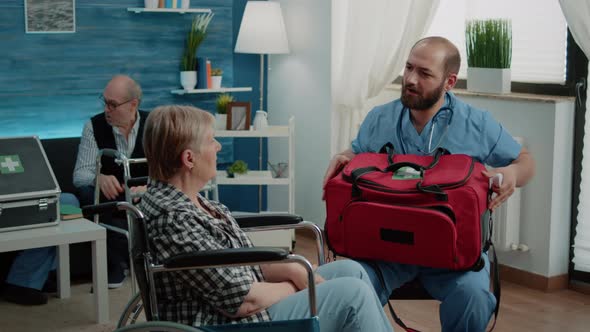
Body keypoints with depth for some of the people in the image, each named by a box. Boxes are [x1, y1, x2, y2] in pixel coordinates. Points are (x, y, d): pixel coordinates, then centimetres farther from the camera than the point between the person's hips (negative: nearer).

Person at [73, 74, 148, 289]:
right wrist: (99, 178, -35)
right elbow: (80, 174, -10)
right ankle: (117, 263, -19)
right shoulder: (94, 126, -3)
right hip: (109, 199, 0)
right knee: (88, 193, -32)